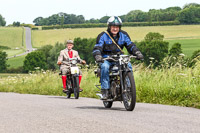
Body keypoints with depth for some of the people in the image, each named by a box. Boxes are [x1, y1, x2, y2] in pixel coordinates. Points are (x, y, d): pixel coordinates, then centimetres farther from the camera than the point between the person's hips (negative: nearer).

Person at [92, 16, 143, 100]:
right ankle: (105, 90, -31)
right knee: (104, 67, -35)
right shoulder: (103, 36, -4)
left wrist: (137, 53, -15)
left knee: (128, 66, -25)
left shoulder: (124, 35, 8)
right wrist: (97, 56, -35)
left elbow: (130, 45, 5)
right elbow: (97, 48, -13)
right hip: (106, 59, -3)